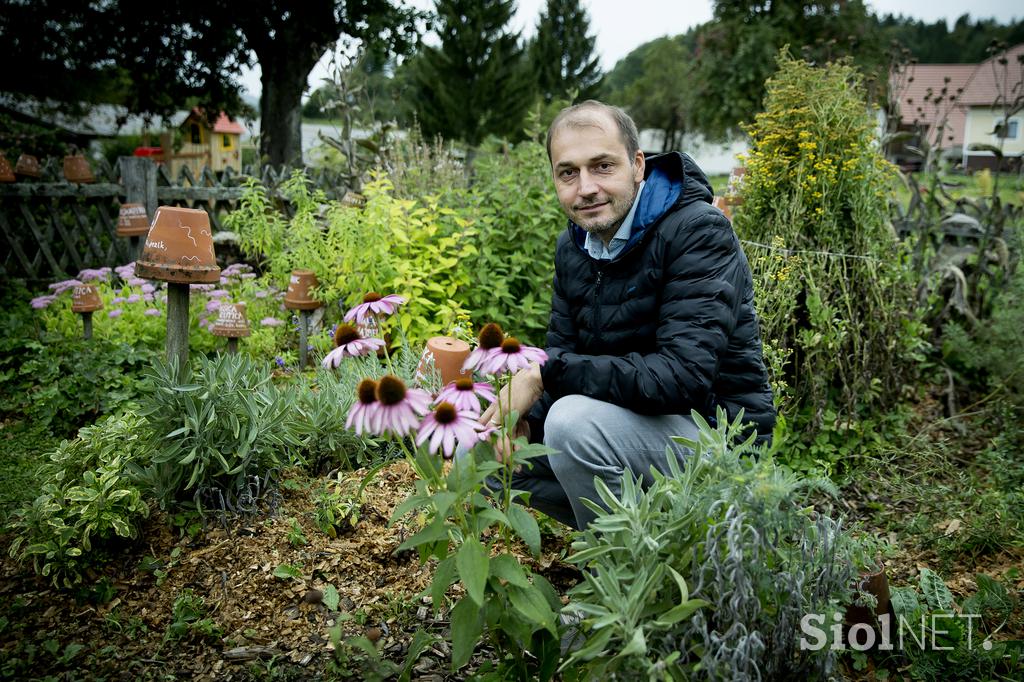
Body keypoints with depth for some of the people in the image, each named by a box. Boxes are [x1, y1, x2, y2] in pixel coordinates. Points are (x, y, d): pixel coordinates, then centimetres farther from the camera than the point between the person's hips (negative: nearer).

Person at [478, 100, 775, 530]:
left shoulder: (698, 232, -20)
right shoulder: (573, 246, 4)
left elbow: (684, 375, -30)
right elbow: (562, 354, 7)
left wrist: (545, 375, -27)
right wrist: (525, 418, -16)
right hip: (633, 418, 8)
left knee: (575, 420, -33)